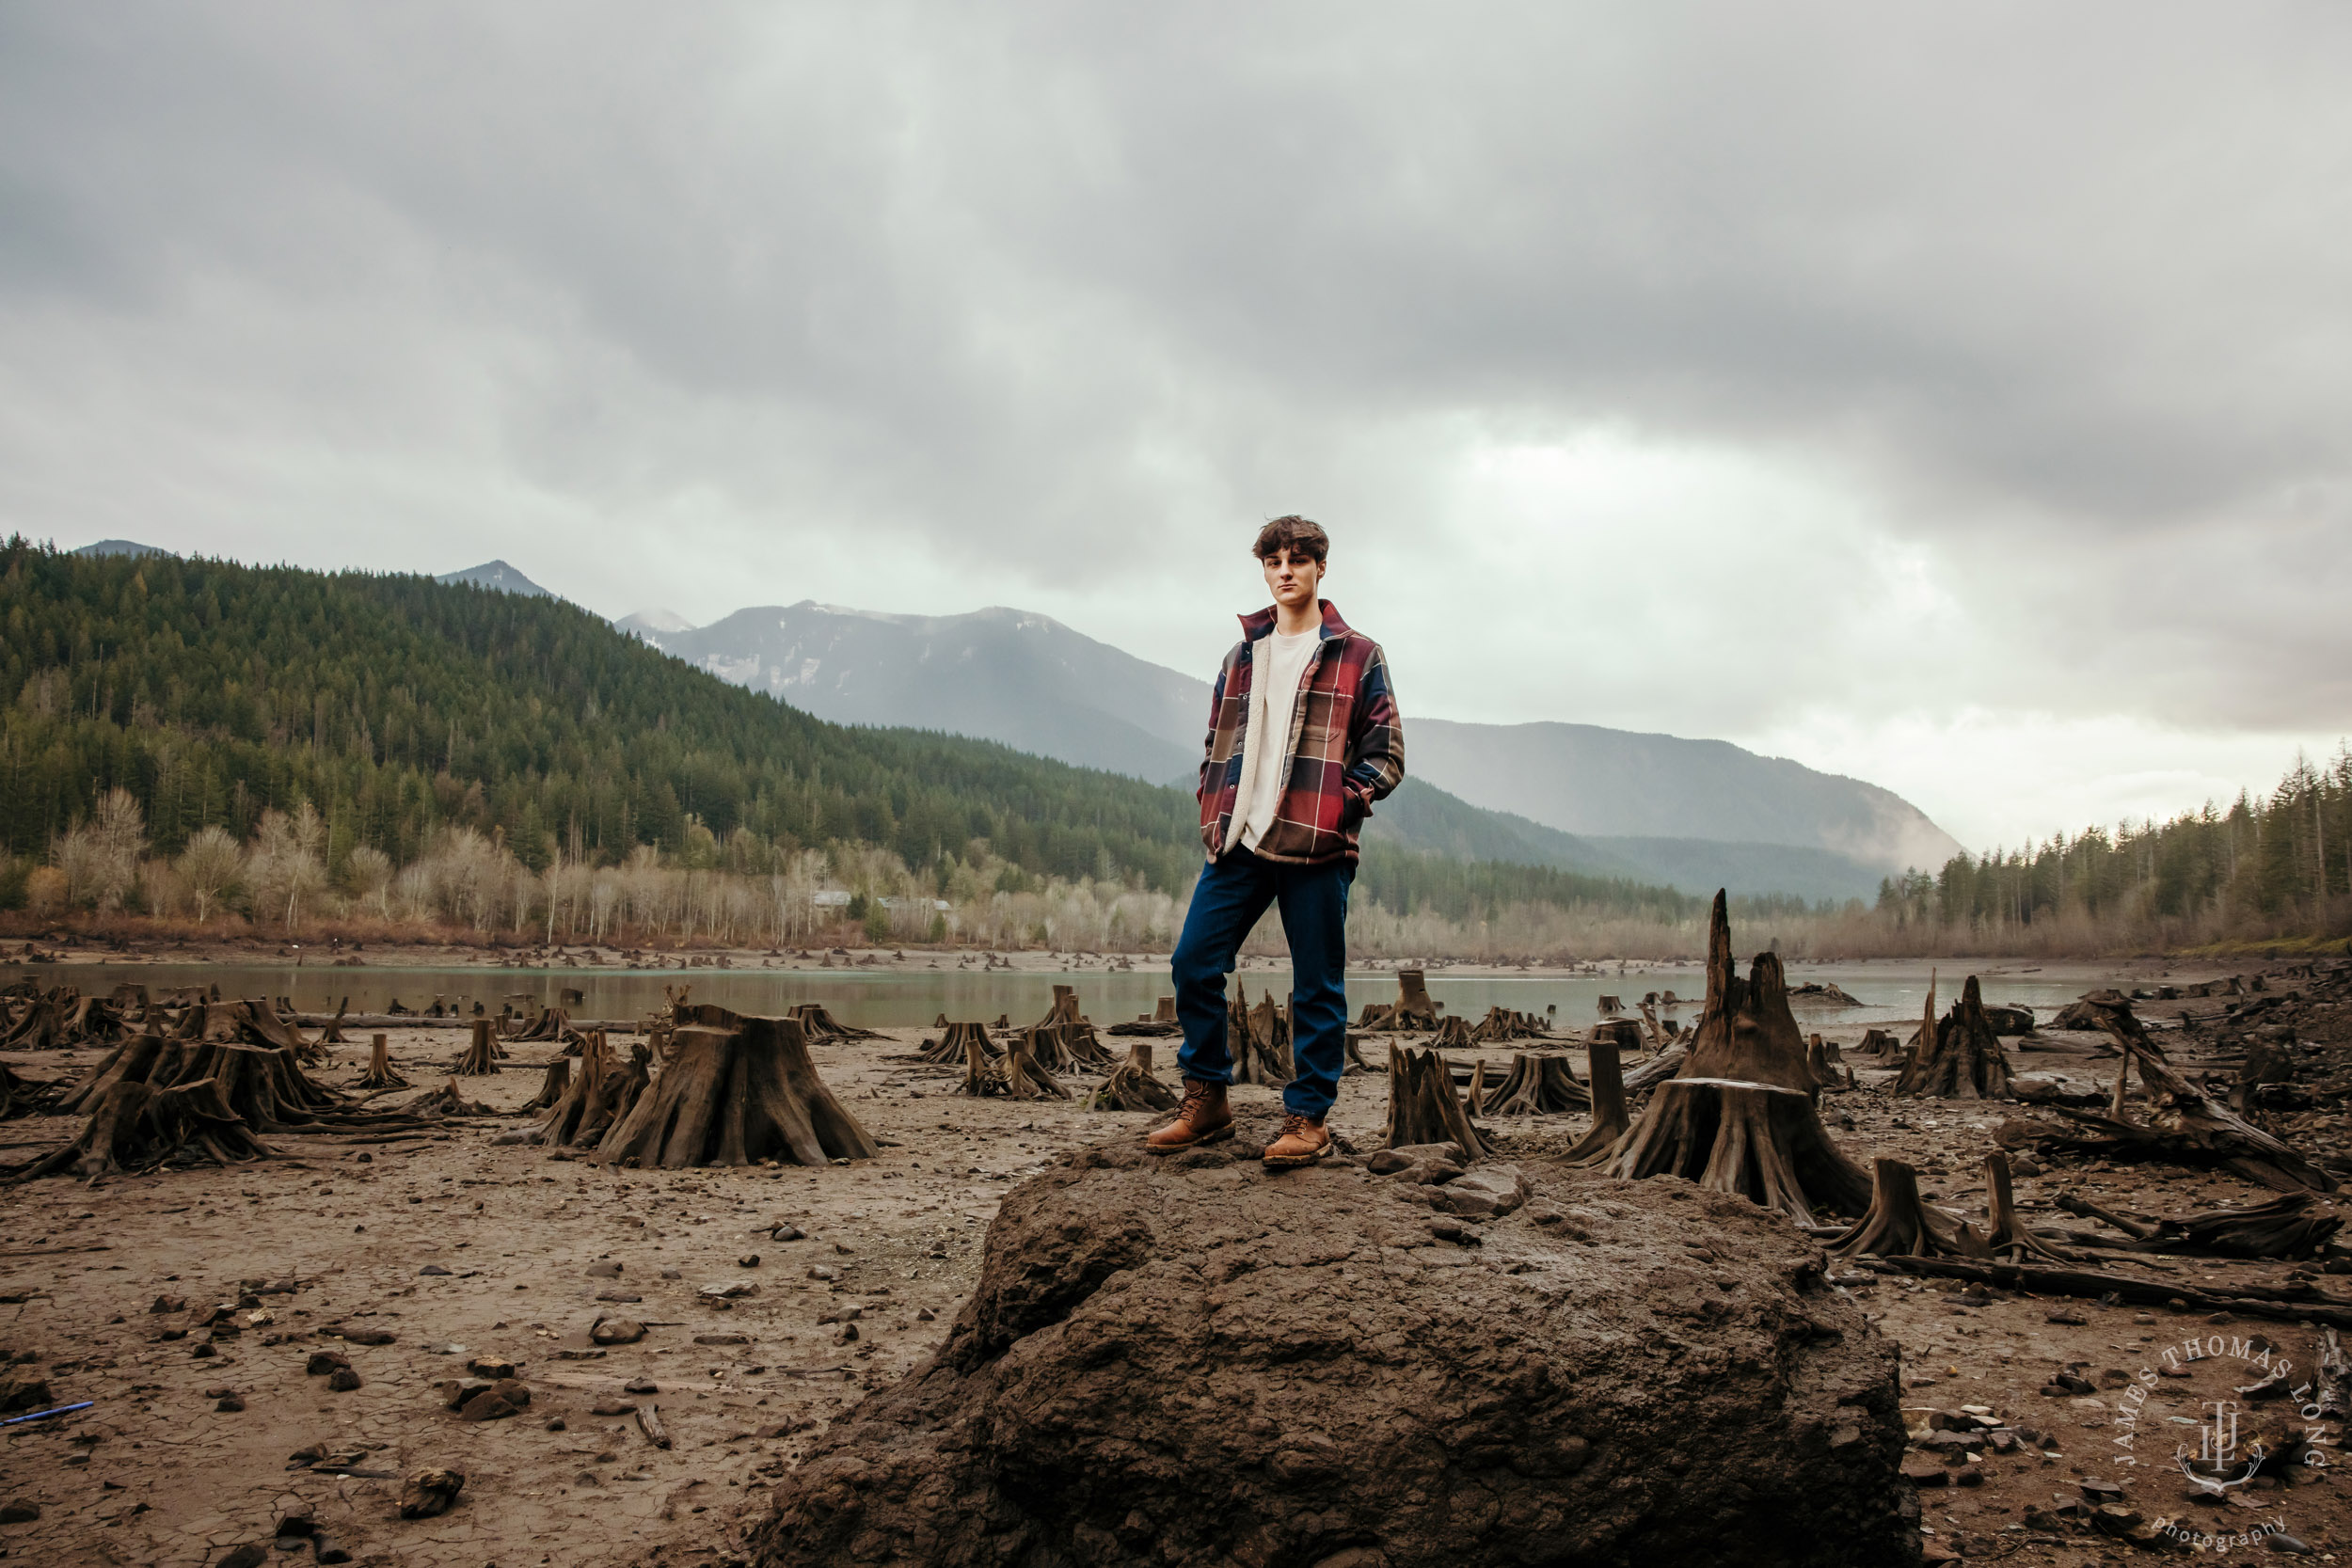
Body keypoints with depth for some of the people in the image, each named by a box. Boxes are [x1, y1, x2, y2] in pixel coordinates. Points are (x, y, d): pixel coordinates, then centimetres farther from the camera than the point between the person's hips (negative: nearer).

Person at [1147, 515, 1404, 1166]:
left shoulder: (1357, 656, 6)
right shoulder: (1241, 657, 19)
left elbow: (1387, 753, 3)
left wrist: (1341, 803, -11)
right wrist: (1212, 814, 7)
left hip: (1316, 847, -4)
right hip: (1237, 844, 4)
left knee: (1316, 985, 1)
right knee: (1193, 964, -1)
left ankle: (1309, 1118, 13)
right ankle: (1206, 1101, 15)